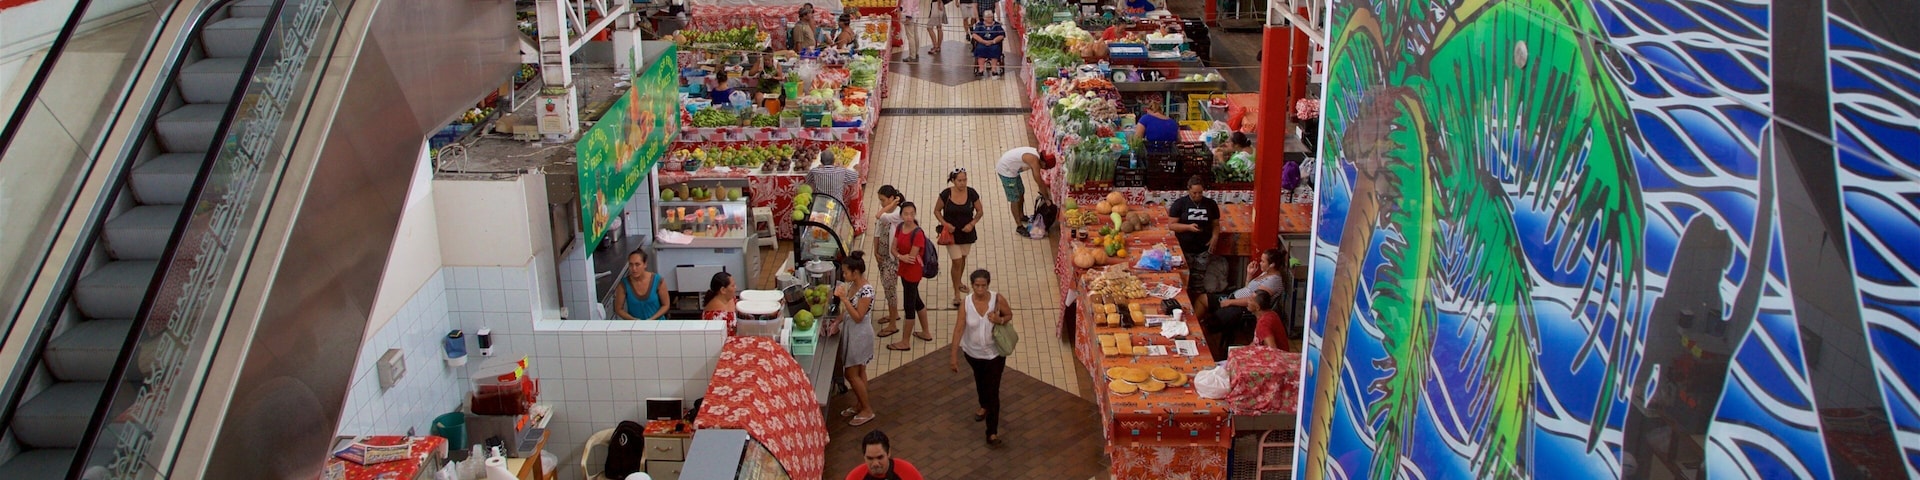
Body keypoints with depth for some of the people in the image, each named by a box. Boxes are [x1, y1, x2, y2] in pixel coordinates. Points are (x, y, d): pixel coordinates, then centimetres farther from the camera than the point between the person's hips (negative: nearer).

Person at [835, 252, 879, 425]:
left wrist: (843, 298, -29)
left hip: (860, 335, -9)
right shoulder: (852, 285, 2)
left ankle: (867, 410, 11)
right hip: (852, 333, 9)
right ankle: (859, 405, 31)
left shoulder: (866, 290, -26)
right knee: (859, 372, 19)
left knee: (852, 374, 0)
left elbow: (858, 317, -25)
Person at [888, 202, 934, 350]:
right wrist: (901, 256, -21)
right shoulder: (900, 227, -1)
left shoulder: (918, 234, -25)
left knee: (908, 305, 2)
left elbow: (912, 256, -25)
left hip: (913, 272, -9)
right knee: (916, 300, 22)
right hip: (904, 270, 9)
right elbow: (894, 248, -1)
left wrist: (899, 256, -9)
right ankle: (926, 332, 40)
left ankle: (905, 342, 15)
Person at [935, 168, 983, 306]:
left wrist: (972, 224, -15)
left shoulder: (971, 193, -13)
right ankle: (957, 294, 8)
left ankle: (958, 282, 49)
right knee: (957, 262, -5)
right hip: (951, 233, -3)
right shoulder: (946, 194, -17)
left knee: (962, 259, 22)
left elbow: (980, 211, -1)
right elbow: (937, 210, -3)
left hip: (967, 232, 3)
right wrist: (945, 223, -18)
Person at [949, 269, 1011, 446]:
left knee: (993, 390, -5)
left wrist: (1000, 320, -25)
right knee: (980, 381, 29)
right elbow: (958, 329, -16)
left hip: (995, 353, -2)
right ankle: (984, 406, 59)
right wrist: (954, 355, -16)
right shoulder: (966, 303, -19)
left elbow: (1010, 315, -1)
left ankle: (992, 432, 2)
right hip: (973, 352, 2)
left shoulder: (997, 300, -19)